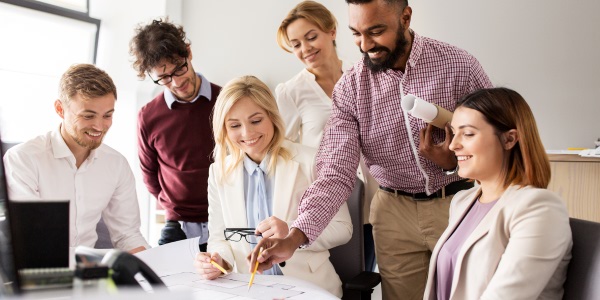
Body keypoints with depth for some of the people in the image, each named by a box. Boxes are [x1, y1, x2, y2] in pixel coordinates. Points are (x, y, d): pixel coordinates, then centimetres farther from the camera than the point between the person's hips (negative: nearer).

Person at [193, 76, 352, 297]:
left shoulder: (310, 162, -5)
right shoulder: (219, 173, 7)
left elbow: (342, 229, -1)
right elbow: (219, 236, 10)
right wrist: (219, 260, -12)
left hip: (309, 287, -2)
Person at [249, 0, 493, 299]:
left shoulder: (458, 65, -11)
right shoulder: (350, 87, -7)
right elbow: (336, 173, -15)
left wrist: (455, 162, -23)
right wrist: (294, 237, -27)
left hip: (457, 204, -1)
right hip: (395, 212, 1)